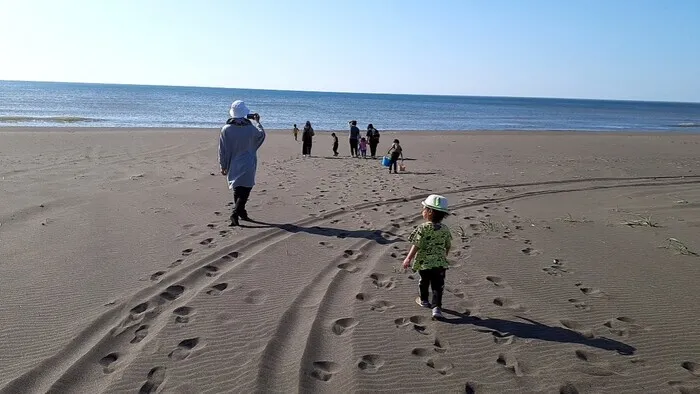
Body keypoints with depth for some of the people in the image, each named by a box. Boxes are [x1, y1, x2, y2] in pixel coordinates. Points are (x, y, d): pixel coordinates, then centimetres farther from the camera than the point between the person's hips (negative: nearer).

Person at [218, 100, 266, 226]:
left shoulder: (226, 129, -7)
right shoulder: (251, 128, -9)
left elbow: (222, 150, -3)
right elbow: (261, 135, 14)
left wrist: (223, 166, 7)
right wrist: (257, 121, 29)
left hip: (233, 166, 3)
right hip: (247, 166, -3)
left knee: (237, 191, 16)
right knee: (245, 190, -2)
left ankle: (241, 213, 28)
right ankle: (235, 213, -19)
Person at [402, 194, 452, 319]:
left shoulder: (423, 228, -16)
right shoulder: (445, 229, 0)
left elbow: (416, 245, -17)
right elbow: (448, 246, 9)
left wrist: (408, 259, -10)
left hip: (424, 262, -2)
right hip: (440, 263, 2)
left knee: (424, 282, 20)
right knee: (438, 286, 6)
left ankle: (424, 301, 38)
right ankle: (437, 307, -2)